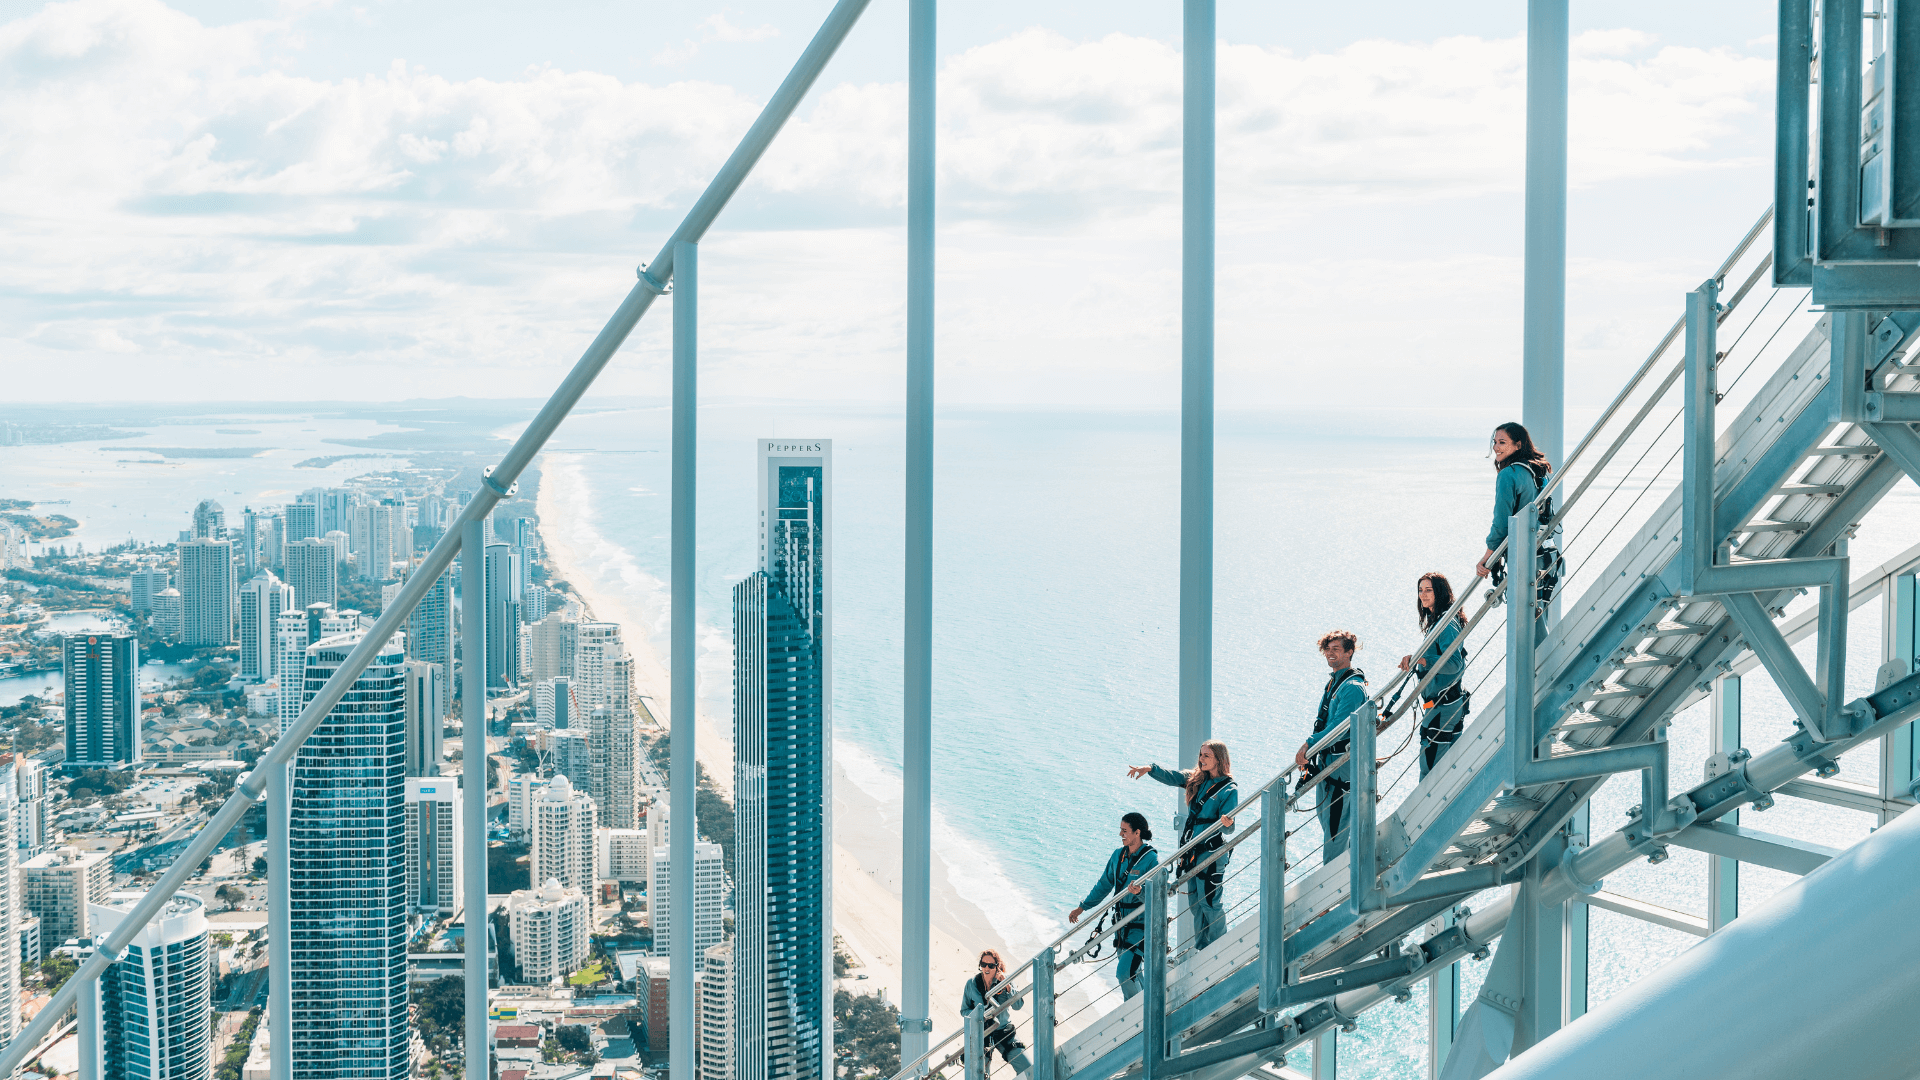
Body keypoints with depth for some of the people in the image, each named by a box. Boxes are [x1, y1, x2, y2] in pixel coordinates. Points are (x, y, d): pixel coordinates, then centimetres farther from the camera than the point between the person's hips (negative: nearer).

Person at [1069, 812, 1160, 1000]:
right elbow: (1104, 885, 18)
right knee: (1131, 974, 14)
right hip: (1122, 924, 7)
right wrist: (1082, 907, 21)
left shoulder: (1151, 859, -16)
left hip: (1142, 925, -7)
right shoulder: (1118, 855, 5)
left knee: (1124, 972, -14)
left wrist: (1140, 892, -42)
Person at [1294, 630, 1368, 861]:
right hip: (1325, 761, 10)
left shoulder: (1352, 687, -16)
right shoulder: (1333, 682, 14)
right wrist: (1308, 748, 12)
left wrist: (1309, 744, -23)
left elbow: (1339, 729, -24)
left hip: (1342, 764, -10)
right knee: (1324, 813, 17)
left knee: (1334, 824, -7)